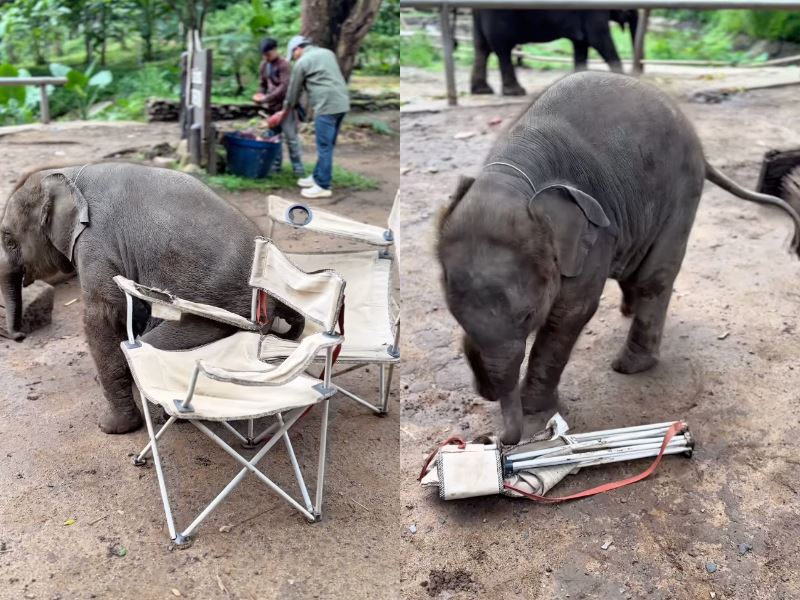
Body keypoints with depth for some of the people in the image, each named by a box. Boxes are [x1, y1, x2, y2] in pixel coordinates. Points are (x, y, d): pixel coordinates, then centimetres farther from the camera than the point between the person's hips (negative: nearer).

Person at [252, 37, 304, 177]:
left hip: (285, 106, -7)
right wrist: (260, 95, -4)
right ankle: (276, 163, 21)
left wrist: (266, 98, -25)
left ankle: (297, 166, -3)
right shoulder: (263, 65, 8)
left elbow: (284, 87, -22)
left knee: (290, 136, -7)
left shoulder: (284, 65, -15)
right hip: (271, 106, 7)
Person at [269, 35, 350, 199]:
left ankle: (323, 186, -2)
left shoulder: (302, 62, 1)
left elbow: (293, 91, 8)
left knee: (324, 147, -5)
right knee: (327, 145, 14)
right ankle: (317, 177, 23)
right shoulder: (327, 52, 21)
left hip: (327, 105, -8)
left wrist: (283, 114, 20)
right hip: (341, 102, 8)